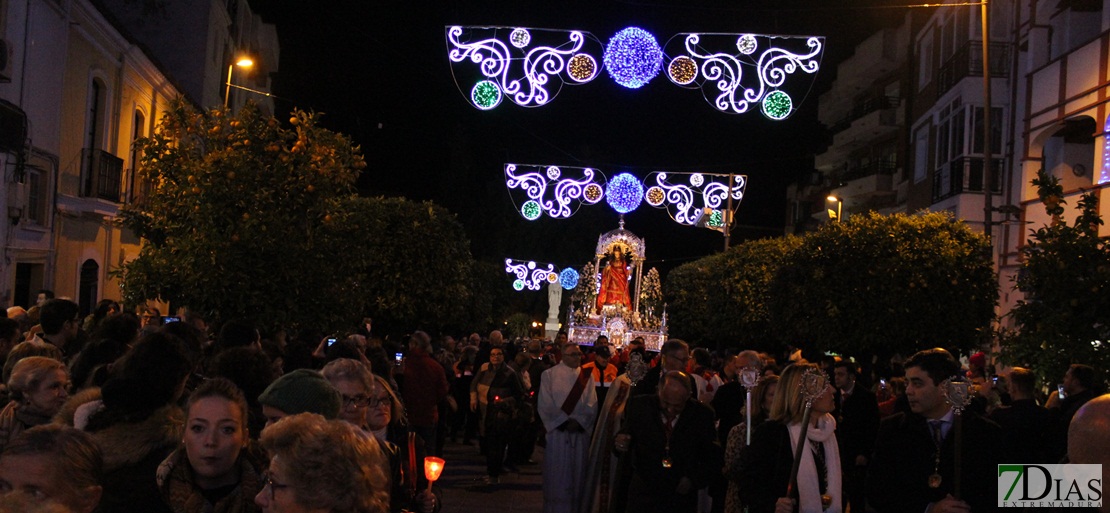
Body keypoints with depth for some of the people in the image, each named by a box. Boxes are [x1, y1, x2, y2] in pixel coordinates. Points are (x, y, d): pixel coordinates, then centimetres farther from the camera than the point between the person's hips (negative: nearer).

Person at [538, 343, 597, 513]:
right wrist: (564, 421, -12)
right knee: (557, 473, -1)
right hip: (557, 431, -3)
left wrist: (578, 421, -12)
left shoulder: (587, 376, 10)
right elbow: (545, 405, -5)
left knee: (578, 473, 4)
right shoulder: (550, 375, 1)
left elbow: (592, 404, 2)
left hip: (581, 432, 3)